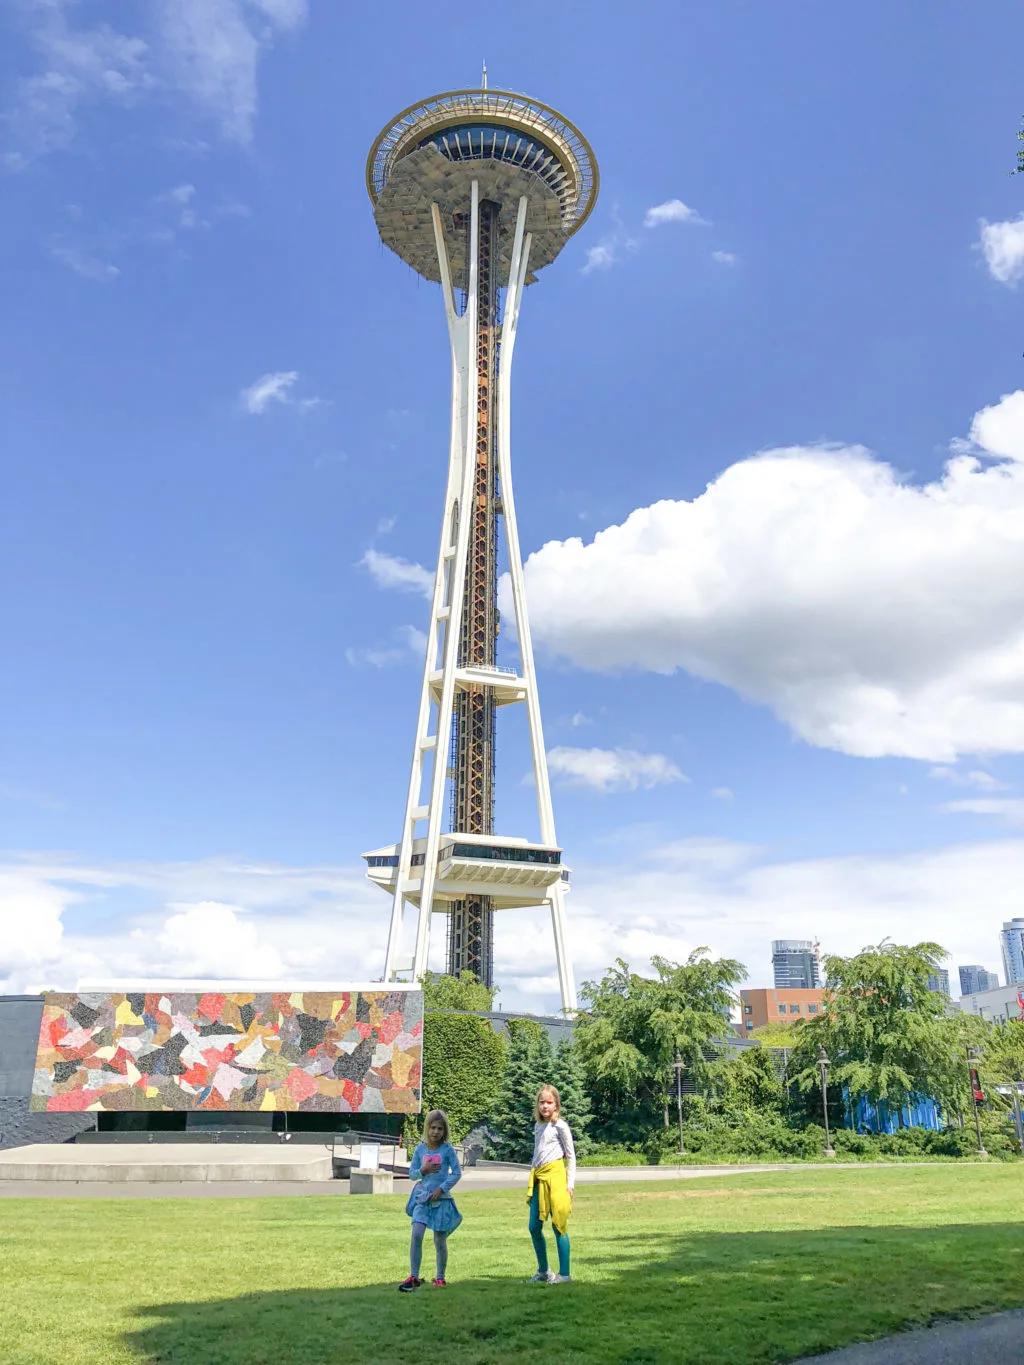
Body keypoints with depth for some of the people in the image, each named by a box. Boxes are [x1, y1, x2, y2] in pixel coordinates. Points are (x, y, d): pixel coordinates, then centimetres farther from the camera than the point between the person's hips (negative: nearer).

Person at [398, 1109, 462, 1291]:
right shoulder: (420, 1149, 4)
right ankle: (414, 1277, -6)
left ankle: (440, 1277, 22)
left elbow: (457, 1172, -4)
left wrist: (442, 1188, -12)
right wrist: (422, 1170, -11)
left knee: (439, 1240, 4)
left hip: (441, 1199, -2)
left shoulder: (447, 1149, -4)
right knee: (416, 1234, -14)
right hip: (422, 1197, 2)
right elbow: (412, 1174, 9)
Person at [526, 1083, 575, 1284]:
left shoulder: (560, 1126, -3)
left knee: (558, 1225, -5)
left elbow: (571, 1155, -3)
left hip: (555, 1174, -7)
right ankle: (543, 1271, 21)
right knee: (534, 1227, 7)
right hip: (538, 1177, 7)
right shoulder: (538, 1126, 17)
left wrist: (570, 1183, -8)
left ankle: (564, 1273, 3)